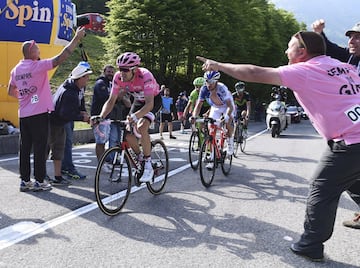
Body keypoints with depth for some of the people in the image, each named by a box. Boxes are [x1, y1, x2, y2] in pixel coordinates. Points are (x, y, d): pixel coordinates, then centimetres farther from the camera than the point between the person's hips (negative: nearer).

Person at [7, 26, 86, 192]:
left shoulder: (16, 70, 10)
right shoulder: (38, 66, -12)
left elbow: (10, 92, 20)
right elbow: (61, 58, -17)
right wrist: (76, 38, -14)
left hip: (23, 115, 7)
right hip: (39, 114, -7)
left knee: (25, 148, 10)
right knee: (40, 148, 0)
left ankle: (25, 181, 15)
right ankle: (39, 181, 4)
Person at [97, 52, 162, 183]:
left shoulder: (145, 76, -37)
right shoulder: (118, 77, -22)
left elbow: (149, 104, -43)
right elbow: (111, 100, -18)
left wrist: (135, 116, -60)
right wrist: (101, 116, -35)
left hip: (153, 100, -6)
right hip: (138, 100, 6)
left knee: (141, 127, -29)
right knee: (128, 132, -7)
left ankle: (148, 166, -18)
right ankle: (140, 159, 18)